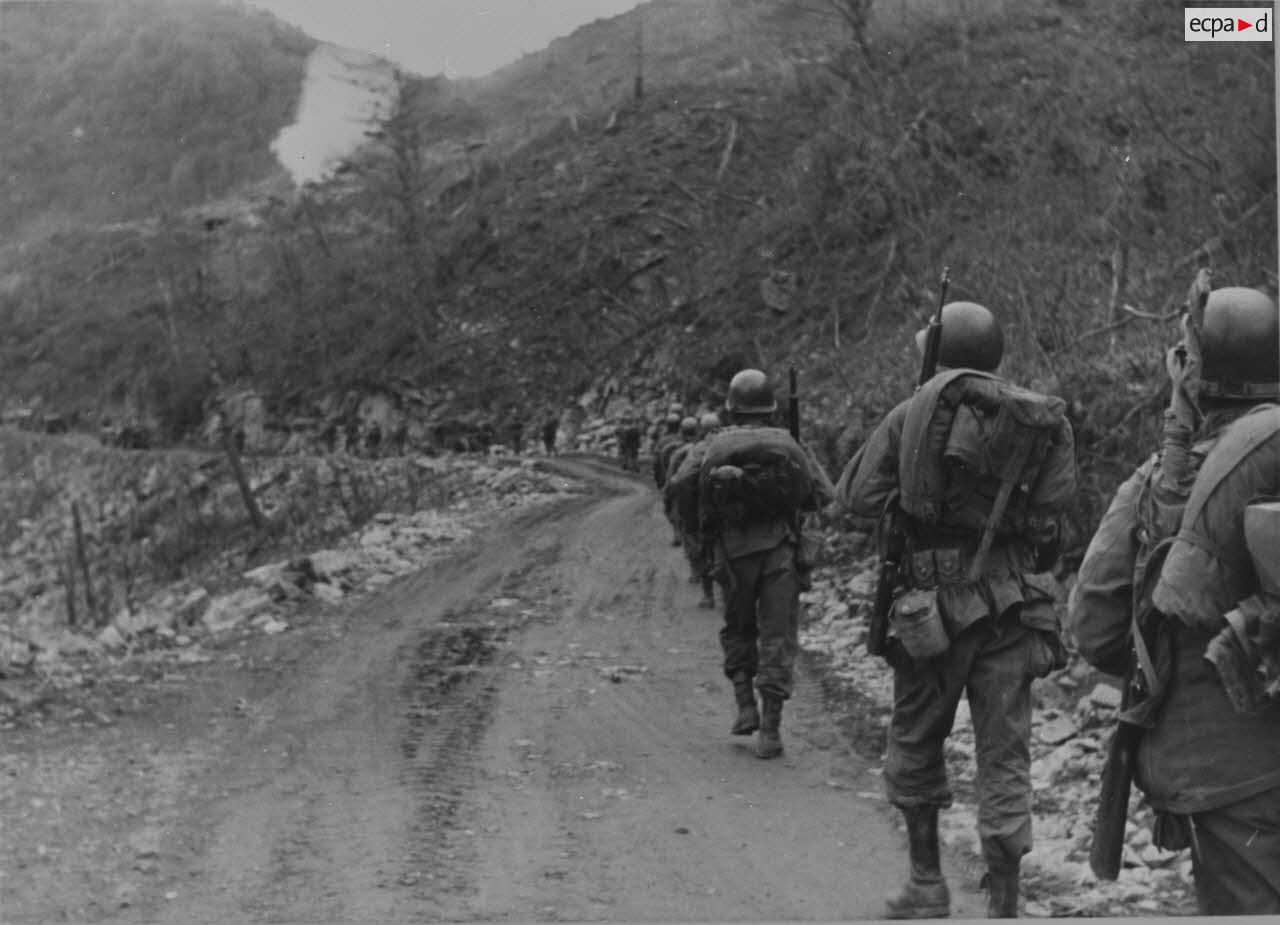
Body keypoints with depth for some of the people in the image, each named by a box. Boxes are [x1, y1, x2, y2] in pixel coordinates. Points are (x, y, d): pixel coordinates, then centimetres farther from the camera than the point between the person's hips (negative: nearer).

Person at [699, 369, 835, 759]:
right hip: (781, 551, 0)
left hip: (734, 552, 0)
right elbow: (824, 495, 4)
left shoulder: (716, 449, -1)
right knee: (777, 637, 2)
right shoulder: (787, 447, 0)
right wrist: (807, 460, 20)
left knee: (737, 629, 21)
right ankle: (770, 730, -4)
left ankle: (745, 706, 10)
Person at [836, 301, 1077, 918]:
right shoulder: (1041, 421, 2)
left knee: (915, 744, 17)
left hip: (931, 598, -1)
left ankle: (926, 885, 22)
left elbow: (857, 497, -5)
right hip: (1012, 602, 1)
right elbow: (1056, 501, -6)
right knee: (1004, 755, 5)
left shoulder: (913, 414, -1)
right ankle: (1003, 905, 4)